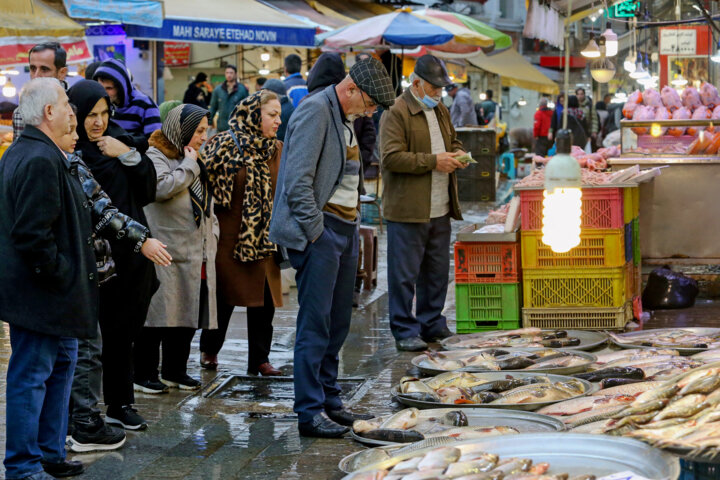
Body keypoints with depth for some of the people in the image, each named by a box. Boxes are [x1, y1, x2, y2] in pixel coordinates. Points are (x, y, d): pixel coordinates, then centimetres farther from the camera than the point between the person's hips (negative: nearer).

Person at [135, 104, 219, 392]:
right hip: (166, 253, -8)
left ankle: (175, 371, 21)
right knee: (159, 315, -5)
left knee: (188, 314, 11)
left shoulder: (195, 159, 20)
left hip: (196, 255, 8)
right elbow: (161, 187, -27)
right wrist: (189, 164, -16)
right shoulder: (156, 157, -8)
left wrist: (211, 233, 15)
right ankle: (143, 374, 3)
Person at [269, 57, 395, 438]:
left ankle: (329, 402, 19)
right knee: (315, 324, -8)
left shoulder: (345, 117, 18)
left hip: (345, 231, 9)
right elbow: (298, 180, -19)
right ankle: (310, 412, -5)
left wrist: (351, 230, 16)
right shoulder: (316, 111, -12)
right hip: (319, 230, -9)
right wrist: (315, 232, -17)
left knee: (337, 324, 12)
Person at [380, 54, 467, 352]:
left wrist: (456, 154, 7)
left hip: (440, 210, 8)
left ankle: (433, 324, 26)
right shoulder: (396, 114, -11)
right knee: (405, 274, -2)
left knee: (437, 272, 14)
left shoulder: (440, 111, 17)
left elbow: (453, 141, 32)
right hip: (407, 211, -8)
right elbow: (391, 158, -20)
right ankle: (404, 331, 6)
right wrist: (433, 161, -19)